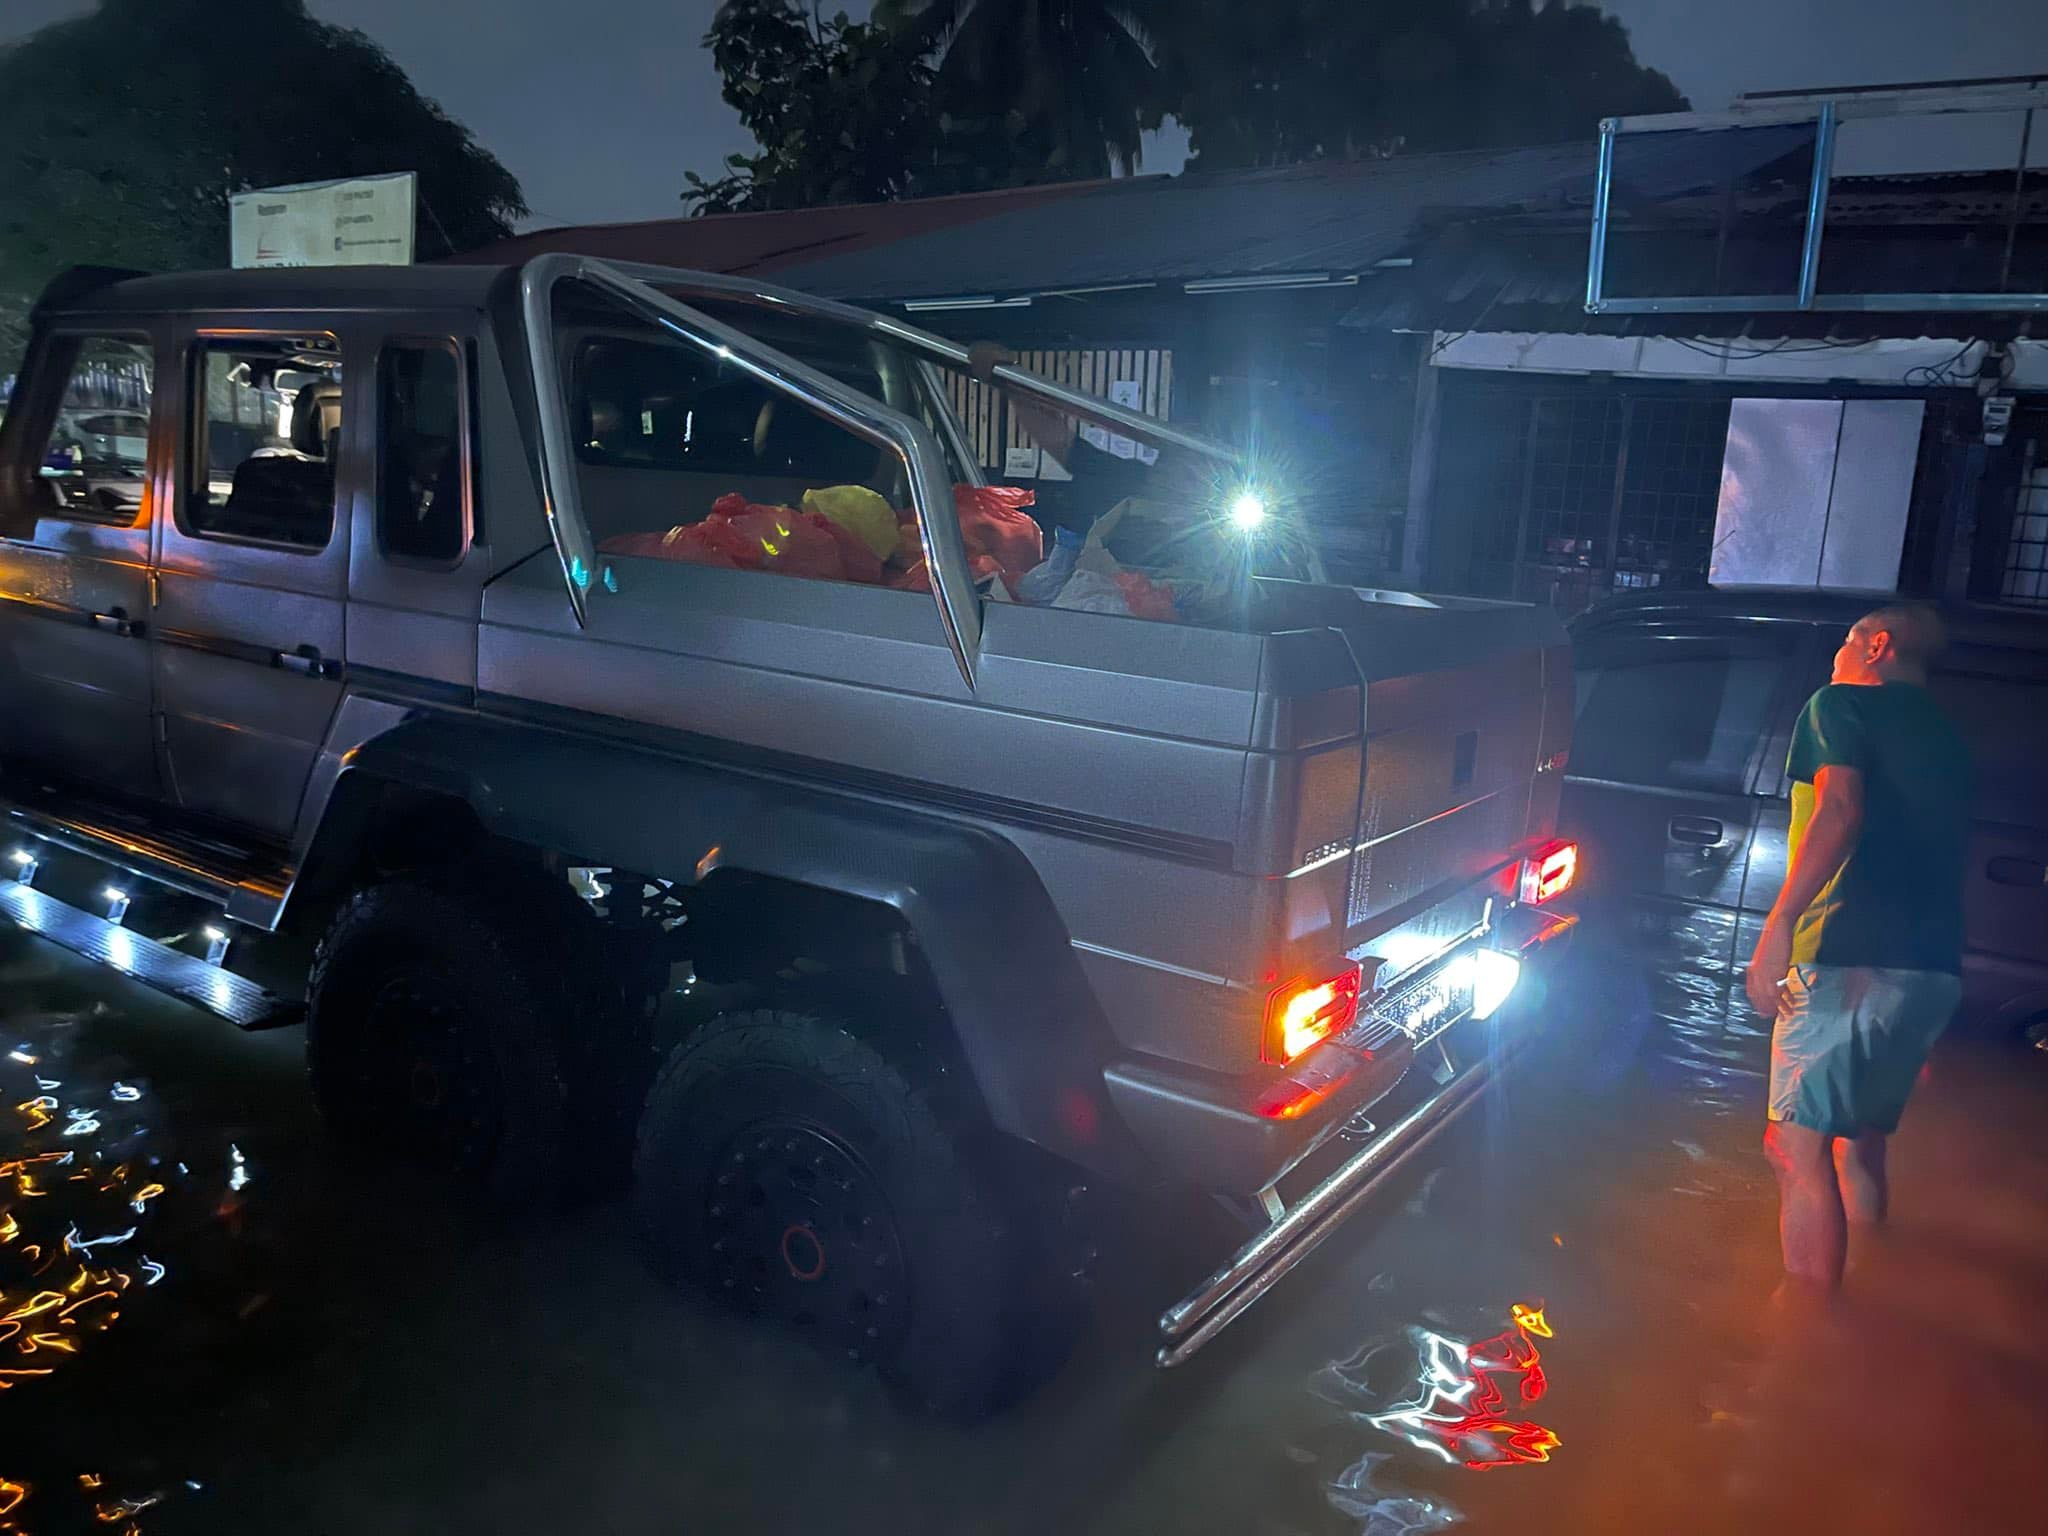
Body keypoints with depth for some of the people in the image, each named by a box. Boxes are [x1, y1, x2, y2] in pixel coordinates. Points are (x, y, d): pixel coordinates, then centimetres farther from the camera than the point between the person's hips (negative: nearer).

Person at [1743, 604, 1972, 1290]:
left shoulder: (1841, 704, 0)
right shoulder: (1947, 741, 24)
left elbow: (1840, 811, -17)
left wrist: (1779, 925, -23)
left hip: (1848, 957, -8)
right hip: (1933, 969, 8)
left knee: (1799, 1146, -7)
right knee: (1862, 1139, 20)